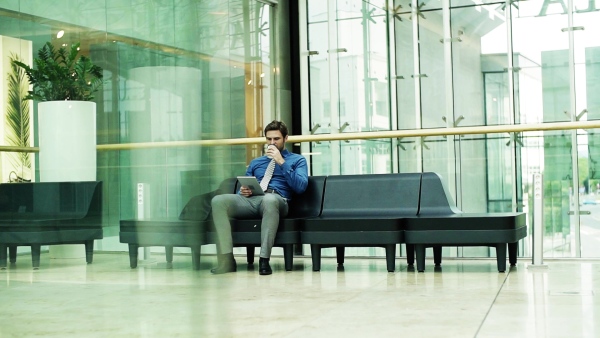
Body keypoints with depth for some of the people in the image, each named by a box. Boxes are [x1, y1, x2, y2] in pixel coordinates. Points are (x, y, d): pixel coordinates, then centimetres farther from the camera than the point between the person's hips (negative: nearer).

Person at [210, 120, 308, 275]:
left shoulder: (297, 159, 18)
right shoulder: (255, 162, 31)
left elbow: (301, 187, -1)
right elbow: (242, 191, 28)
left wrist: (281, 162, -5)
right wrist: (243, 192, 2)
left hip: (277, 200, -4)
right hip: (251, 200, 4)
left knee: (269, 199, -43)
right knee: (218, 201, -26)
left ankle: (264, 259, -41)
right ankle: (227, 261, -32)